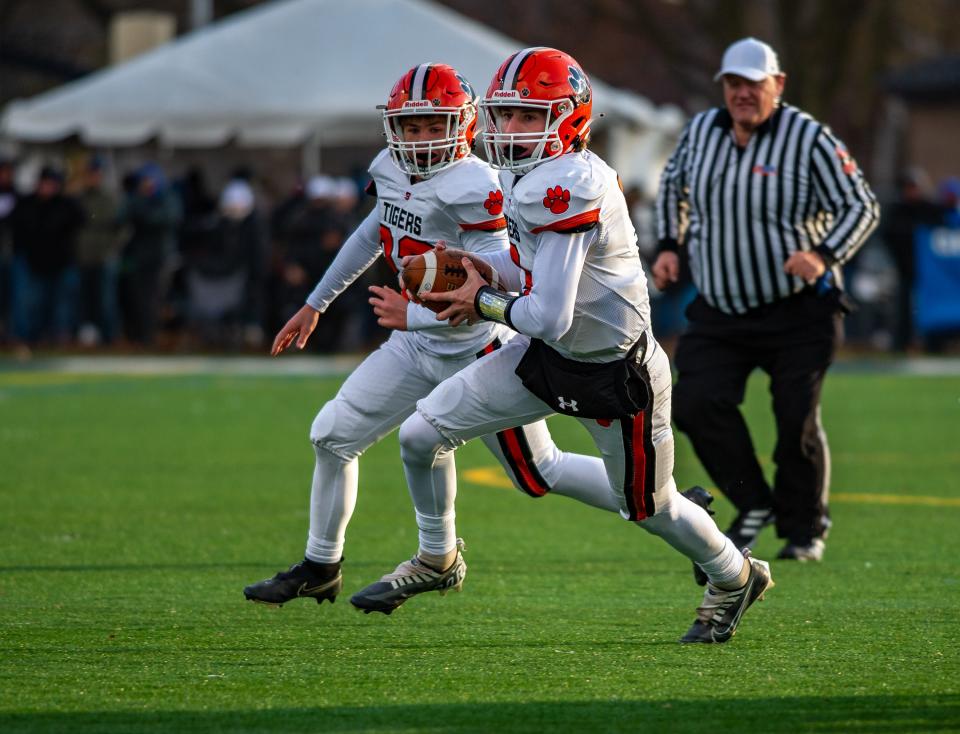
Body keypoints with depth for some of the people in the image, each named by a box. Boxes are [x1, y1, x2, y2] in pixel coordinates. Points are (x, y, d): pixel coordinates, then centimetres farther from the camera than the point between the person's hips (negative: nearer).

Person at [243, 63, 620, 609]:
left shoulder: (474, 189, -24)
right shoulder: (393, 171, 1)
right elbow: (371, 236, 20)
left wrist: (415, 316, -26)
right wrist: (315, 305, 27)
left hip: (476, 351, -8)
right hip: (418, 347, 8)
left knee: (540, 475, 0)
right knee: (332, 437, 7)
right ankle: (321, 568, 23)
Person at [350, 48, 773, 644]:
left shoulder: (566, 189, -32)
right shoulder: (532, 176, -3)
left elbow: (549, 318, -33)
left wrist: (485, 303, -15)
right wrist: (476, 267, -2)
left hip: (616, 375, -8)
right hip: (550, 357, 9)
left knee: (649, 508, 12)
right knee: (421, 436, 3)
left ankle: (736, 578, 41)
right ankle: (437, 560, 27)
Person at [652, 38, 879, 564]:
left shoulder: (808, 140, -11)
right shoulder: (700, 131, 3)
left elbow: (861, 206, -11)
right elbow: (673, 186, 23)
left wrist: (823, 255, -27)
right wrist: (669, 245, 11)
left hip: (798, 313, -4)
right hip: (718, 310, 4)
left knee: (797, 419, -4)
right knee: (696, 403, -13)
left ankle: (805, 528, 18)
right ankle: (753, 504, 7)